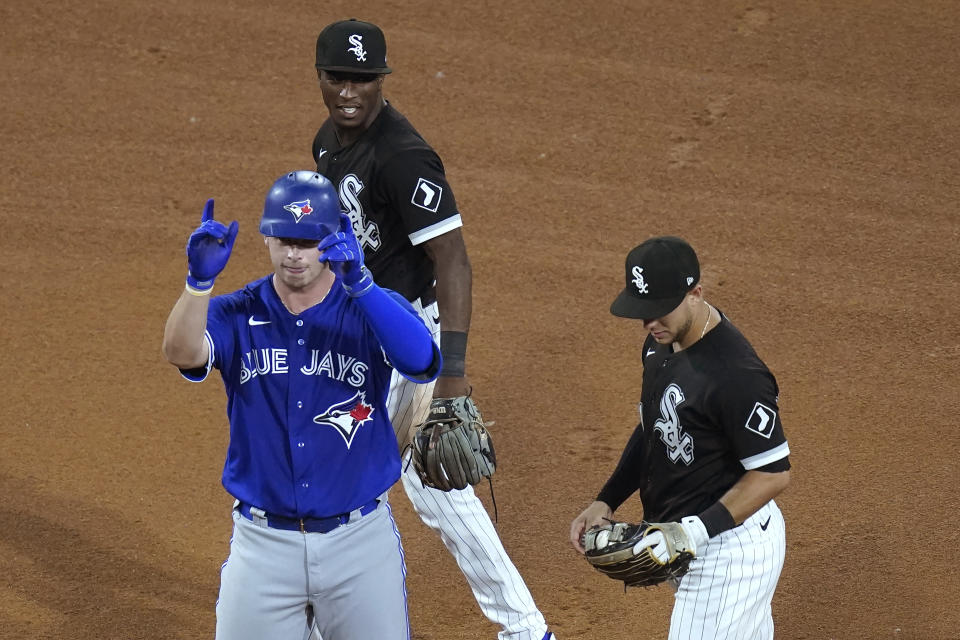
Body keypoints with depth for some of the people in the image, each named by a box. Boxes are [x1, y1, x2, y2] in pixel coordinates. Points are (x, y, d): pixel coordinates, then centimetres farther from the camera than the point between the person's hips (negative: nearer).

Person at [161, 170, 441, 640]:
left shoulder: (371, 310, -5)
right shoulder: (237, 316, -2)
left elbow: (422, 363, -27)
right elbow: (182, 353, -23)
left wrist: (359, 284, -41)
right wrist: (199, 279, -42)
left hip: (360, 545, -1)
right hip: (263, 544, 1)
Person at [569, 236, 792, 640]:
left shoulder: (736, 374, -27)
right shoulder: (663, 341, 3)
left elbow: (773, 473, -23)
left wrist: (697, 531, -29)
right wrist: (605, 501, 10)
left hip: (728, 544, -9)